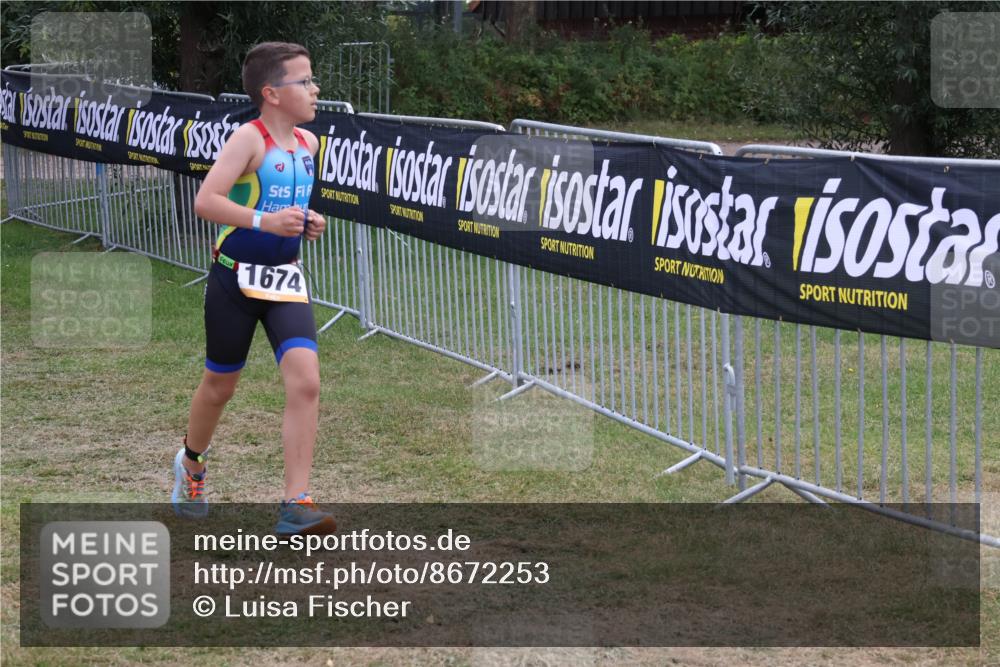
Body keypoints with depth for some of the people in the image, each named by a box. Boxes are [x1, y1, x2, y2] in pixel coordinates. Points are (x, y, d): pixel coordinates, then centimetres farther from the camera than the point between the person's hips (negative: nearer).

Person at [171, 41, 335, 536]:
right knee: (220, 385, 13)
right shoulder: (250, 139, -16)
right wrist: (263, 222, -36)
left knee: (305, 381, -14)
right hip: (236, 277, -5)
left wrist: (308, 223, 6)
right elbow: (206, 201, -26)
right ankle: (191, 463, 43)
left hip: (285, 279, 5)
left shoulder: (307, 143, 6)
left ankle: (296, 505, -14)